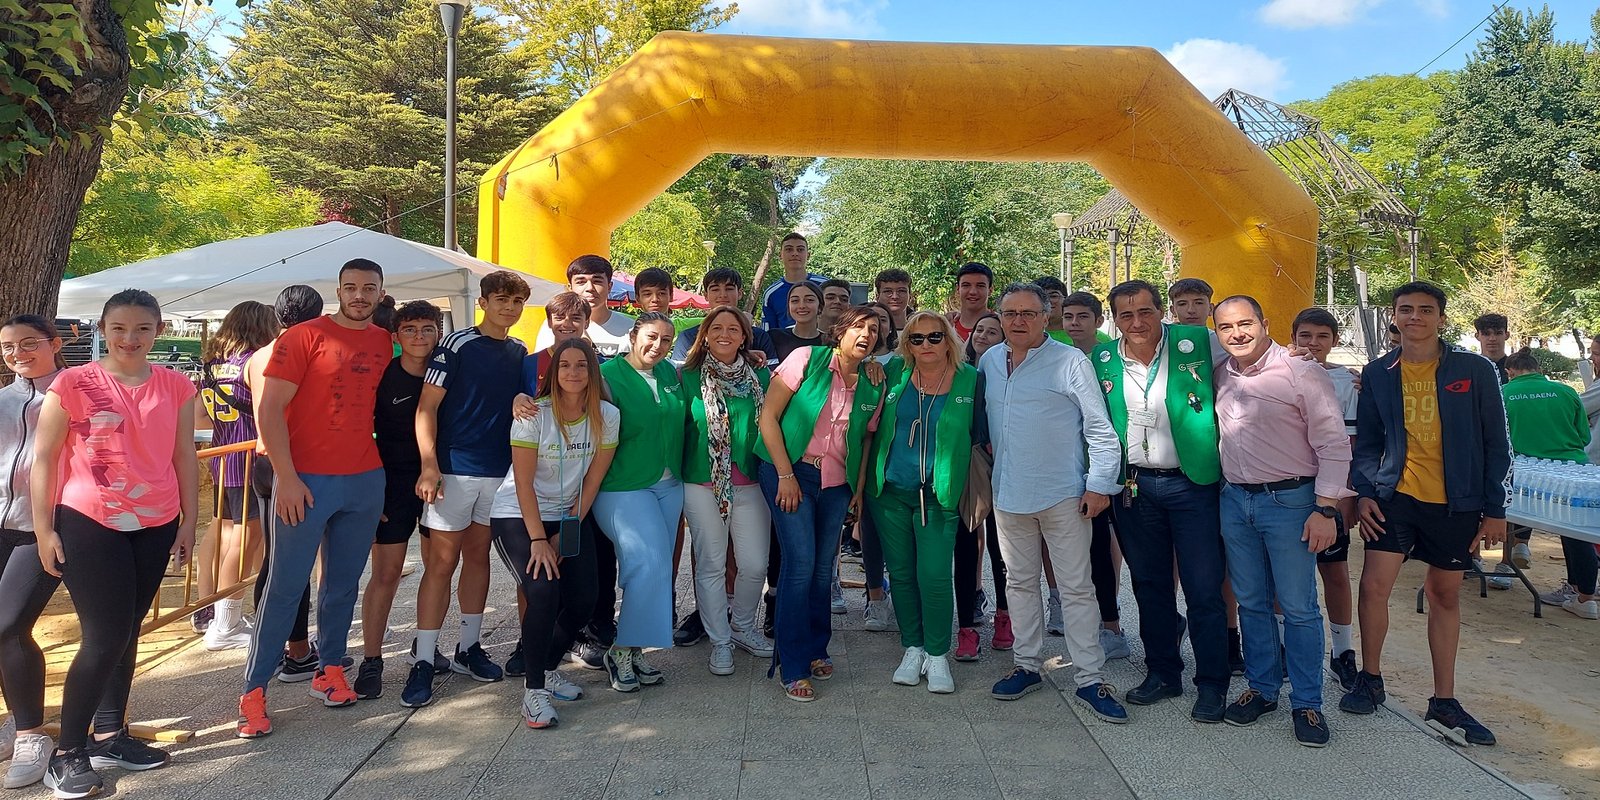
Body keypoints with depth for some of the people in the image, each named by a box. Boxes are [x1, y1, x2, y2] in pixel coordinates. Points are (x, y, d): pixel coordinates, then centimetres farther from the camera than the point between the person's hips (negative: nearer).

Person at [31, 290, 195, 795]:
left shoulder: (175, 388, 2)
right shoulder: (73, 385, -7)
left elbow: (184, 458, 7)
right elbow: (43, 459, -4)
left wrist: (189, 522, 7)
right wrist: (44, 530, -5)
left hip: (155, 526, 4)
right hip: (88, 525, -3)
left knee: (126, 631, 12)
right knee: (105, 637, -3)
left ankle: (109, 734, 26)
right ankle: (67, 752, 13)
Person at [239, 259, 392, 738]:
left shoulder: (385, 343, 9)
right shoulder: (304, 337, -5)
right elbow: (269, 411, -8)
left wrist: (384, 474, 11)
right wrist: (286, 478, -14)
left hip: (366, 481, 5)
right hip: (307, 481, -4)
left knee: (344, 583, 13)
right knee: (286, 587, 0)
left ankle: (330, 668, 26)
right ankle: (254, 690, 11)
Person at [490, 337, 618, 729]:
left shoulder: (607, 415, -6)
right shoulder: (534, 414, -15)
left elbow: (592, 480, -3)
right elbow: (524, 482, -16)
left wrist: (566, 534, -6)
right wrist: (538, 540, -20)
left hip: (570, 516, 4)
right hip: (518, 516, -4)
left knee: (582, 600, -8)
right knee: (543, 592, -23)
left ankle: (548, 669, 19)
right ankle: (534, 690, -8)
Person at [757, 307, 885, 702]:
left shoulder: (873, 385, 4)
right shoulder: (807, 359, -9)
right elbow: (768, 416, -10)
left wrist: (859, 488, 7)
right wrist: (786, 475, -13)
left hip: (838, 483, 5)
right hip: (790, 472, -5)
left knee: (824, 568, 9)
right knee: (801, 563, -10)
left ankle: (815, 649, 29)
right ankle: (793, 667, 1)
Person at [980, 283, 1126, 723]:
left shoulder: (1069, 361, -8)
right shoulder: (989, 361, 7)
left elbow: (1100, 427, -7)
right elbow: (979, 420, 18)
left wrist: (1100, 483, -12)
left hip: (1063, 495, -5)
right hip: (1009, 492, 5)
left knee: (1076, 587, 1)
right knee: (1020, 582, 15)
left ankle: (1089, 678, 11)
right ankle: (1026, 665, 28)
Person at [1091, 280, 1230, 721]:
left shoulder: (1196, 343, -6)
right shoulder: (1102, 358, 3)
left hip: (1191, 484, -3)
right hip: (1133, 487, 3)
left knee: (1204, 590, 2)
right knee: (1150, 586, 14)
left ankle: (1212, 684, 17)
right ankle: (1162, 673, 29)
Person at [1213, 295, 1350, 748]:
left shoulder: (1302, 374, -11)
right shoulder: (1220, 376, 6)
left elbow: (1334, 444, -11)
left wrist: (1325, 509, -15)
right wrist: (1225, 488, 12)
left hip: (1289, 501, -5)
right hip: (1235, 500, 5)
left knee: (1298, 607, 2)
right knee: (1251, 602, 14)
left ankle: (1306, 703, 15)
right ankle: (1262, 688, 28)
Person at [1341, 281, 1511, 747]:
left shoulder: (1475, 371, -2)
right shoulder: (1377, 374, 3)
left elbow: (1496, 444, 0)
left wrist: (1495, 509, -2)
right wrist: (1364, 492, -4)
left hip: (1456, 503, 0)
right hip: (1397, 497, 1)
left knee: (1445, 595, 9)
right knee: (1373, 586, -8)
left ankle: (1444, 703, 21)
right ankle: (1370, 680, 14)